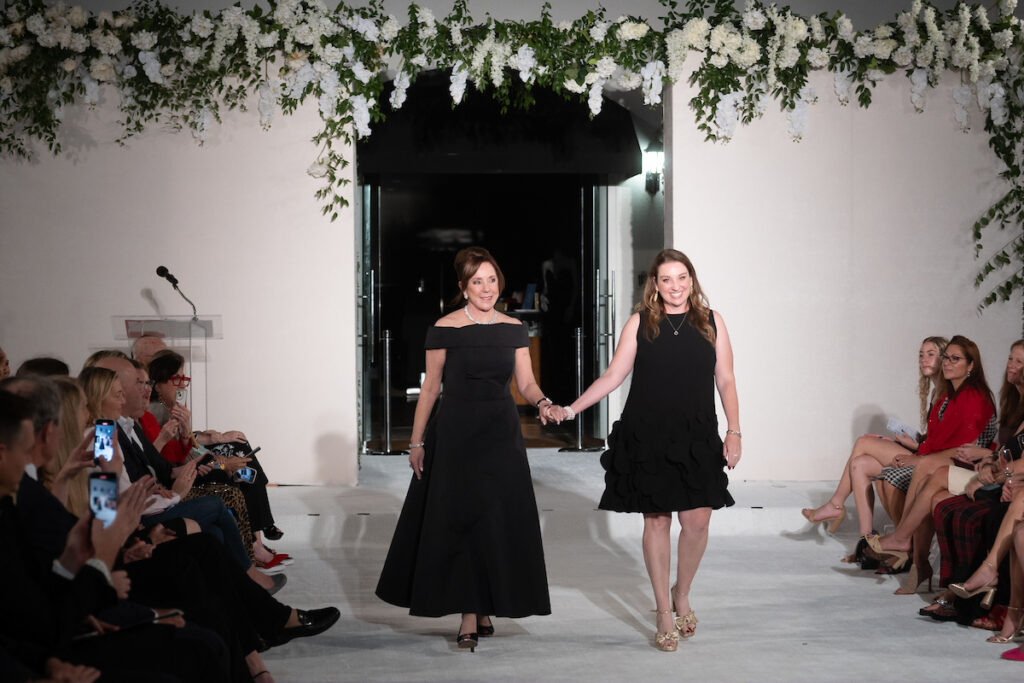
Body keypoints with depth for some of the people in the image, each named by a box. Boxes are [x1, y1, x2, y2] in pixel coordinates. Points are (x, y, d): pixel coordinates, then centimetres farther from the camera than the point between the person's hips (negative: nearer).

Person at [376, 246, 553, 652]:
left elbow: (526, 383, 7)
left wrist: (543, 402, -15)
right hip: (455, 434, -3)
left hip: (501, 435, 3)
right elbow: (430, 388, -1)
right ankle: (469, 617, -1)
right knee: (459, 523, -5)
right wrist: (416, 442, -1)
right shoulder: (445, 329, -5)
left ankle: (486, 608, 16)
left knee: (498, 523, 3)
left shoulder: (513, 329, 6)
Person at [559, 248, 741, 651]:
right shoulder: (640, 323, 3)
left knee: (697, 520, -5)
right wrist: (570, 410, -4)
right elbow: (613, 376, 3)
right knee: (656, 521, 2)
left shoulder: (711, 322, 6)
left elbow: (725, 381, 8)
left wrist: (734, 431, 1)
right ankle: (664, 616, 14)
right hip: (647, 437, -1)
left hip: (697, 438, 1)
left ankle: (682, 595, 23)